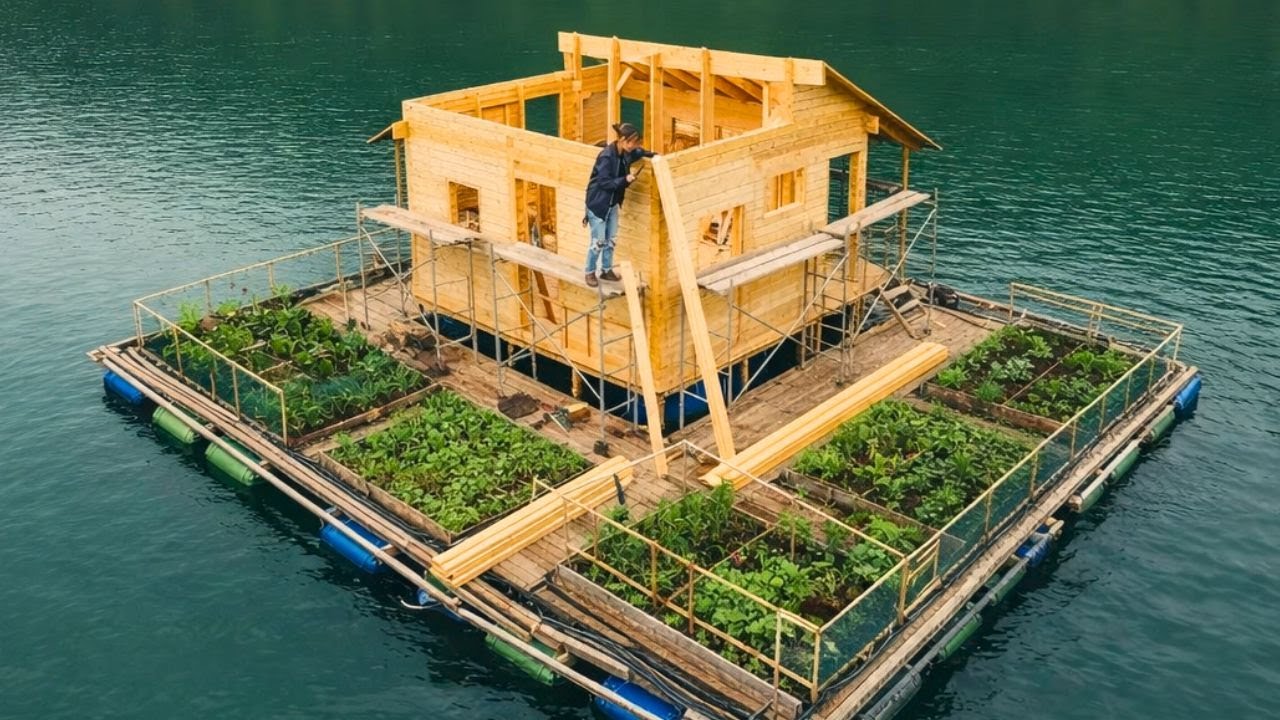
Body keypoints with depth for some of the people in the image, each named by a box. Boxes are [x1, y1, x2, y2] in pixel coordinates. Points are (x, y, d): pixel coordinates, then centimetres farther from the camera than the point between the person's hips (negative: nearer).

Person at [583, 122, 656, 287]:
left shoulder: (625, 153, -2)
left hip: (612, 203, 8)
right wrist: (625, 179, -28)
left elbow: (638, 152, 22)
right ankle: (590, 273, 16)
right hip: (597, 203, -8)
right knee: (598, 241, 0)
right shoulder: (607, 156, -26)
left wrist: (651, 154, 4)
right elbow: (604, 183, -25)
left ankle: (606, 270, 30)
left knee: (611, 239, 15)